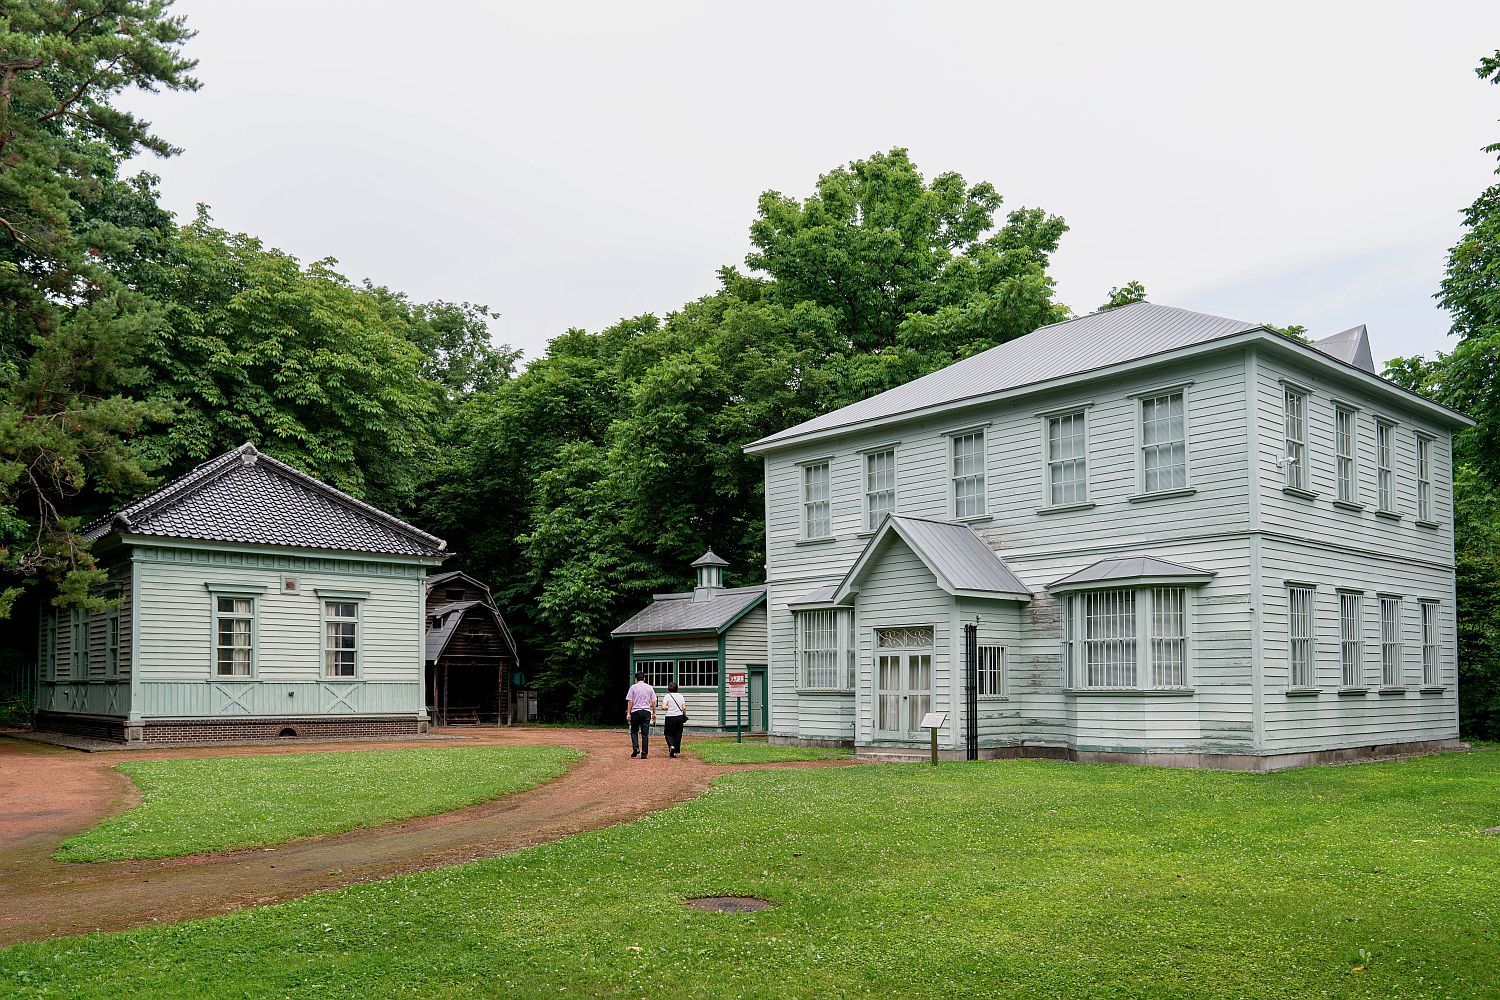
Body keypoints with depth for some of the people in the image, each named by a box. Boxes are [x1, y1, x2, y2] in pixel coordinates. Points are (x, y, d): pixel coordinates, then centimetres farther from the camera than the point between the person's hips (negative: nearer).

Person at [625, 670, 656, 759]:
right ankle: (644, 753, 1)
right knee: (645, 734, 3)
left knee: (634, 731, 13)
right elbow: (653, 702, 6)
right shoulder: (650, 687, 6)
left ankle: (636, 748, -6)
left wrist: (628, 713, -1)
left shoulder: (633, 687, 0)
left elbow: (630, 701, -4)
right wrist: (654, 713, 12)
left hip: (636, 711, -2)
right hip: (647, 711, 2)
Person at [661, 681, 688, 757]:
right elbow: (684, 708, 0)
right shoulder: (680, 696, 5)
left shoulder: (667, 696, -5)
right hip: (679, 717, 3)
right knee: (678, 734, 11)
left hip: (670, 717, -3)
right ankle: (675, 751, 10)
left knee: (668, 733, 10)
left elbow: (663, 707, -15)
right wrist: (684, 716, 16)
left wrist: (668, 708, 5)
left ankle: (671, 745, -16)